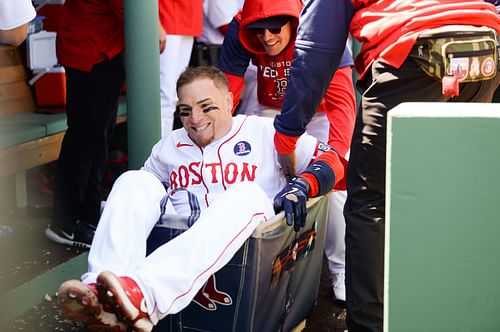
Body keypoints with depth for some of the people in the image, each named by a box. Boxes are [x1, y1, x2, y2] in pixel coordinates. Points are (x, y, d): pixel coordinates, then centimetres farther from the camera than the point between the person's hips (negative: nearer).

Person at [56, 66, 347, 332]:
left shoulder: (263, 132, 15)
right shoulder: (169, 146, 27)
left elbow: (332, 160, 8)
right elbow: (141, 194, 29)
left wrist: (299, 187, -13)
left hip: (242, 245, -3)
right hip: (171, 241, 3)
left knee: (248, 195, -32)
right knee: (134, 181, -15)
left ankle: (144, 295, -55)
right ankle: (102, 297, -42)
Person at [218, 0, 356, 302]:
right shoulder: (240, 34, -26)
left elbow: (342, 99, -42)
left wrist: (336, 154, -57)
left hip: (319, 111, -2)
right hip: (272, 111, 3)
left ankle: (341, 272, 3)